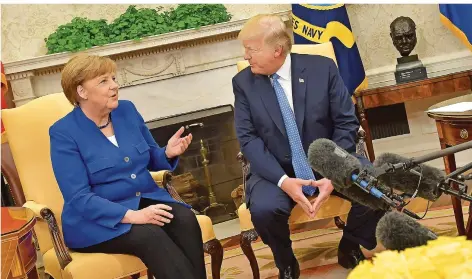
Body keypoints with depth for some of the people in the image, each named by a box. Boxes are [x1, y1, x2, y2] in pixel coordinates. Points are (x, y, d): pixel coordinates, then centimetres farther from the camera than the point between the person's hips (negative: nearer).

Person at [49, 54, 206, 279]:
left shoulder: (127, 110, 5)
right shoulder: (64, 132, -11)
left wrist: (168, 153, -8)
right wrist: (132, 216, -28)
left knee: (185, 219, -25)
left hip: (147, 201, 5)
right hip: (97, 220, -5)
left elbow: (151, 159, 17)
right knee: (148, 235, -33)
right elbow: (79, 198, -17)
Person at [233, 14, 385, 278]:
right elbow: (249, 139, -9)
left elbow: (347, 123, -5)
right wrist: (283, 180, -24)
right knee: (264, 208, -31)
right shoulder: (243, 82, -3)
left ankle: (350, 248, 9)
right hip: (276, 169, 0)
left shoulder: (322, 68, -5)